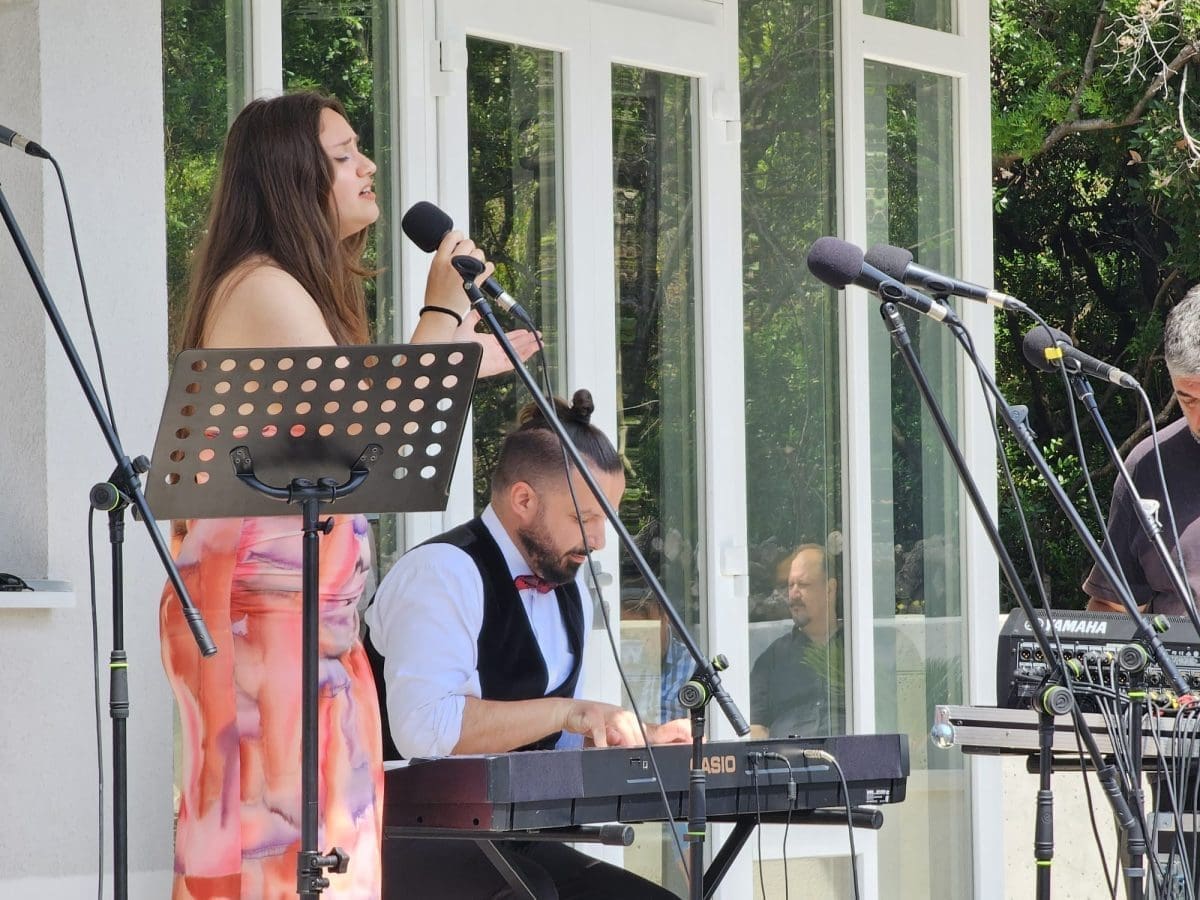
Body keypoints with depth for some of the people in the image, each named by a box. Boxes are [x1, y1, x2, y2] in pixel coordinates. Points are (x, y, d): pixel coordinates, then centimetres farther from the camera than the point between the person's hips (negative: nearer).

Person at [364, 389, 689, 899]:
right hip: (405, 846, -9)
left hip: (509, 843, 9)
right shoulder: (442, 574, -13)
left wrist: (632, 745, 2)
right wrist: (566, 711, -26)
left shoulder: (569, 590, 15)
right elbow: (423, 729, -28)